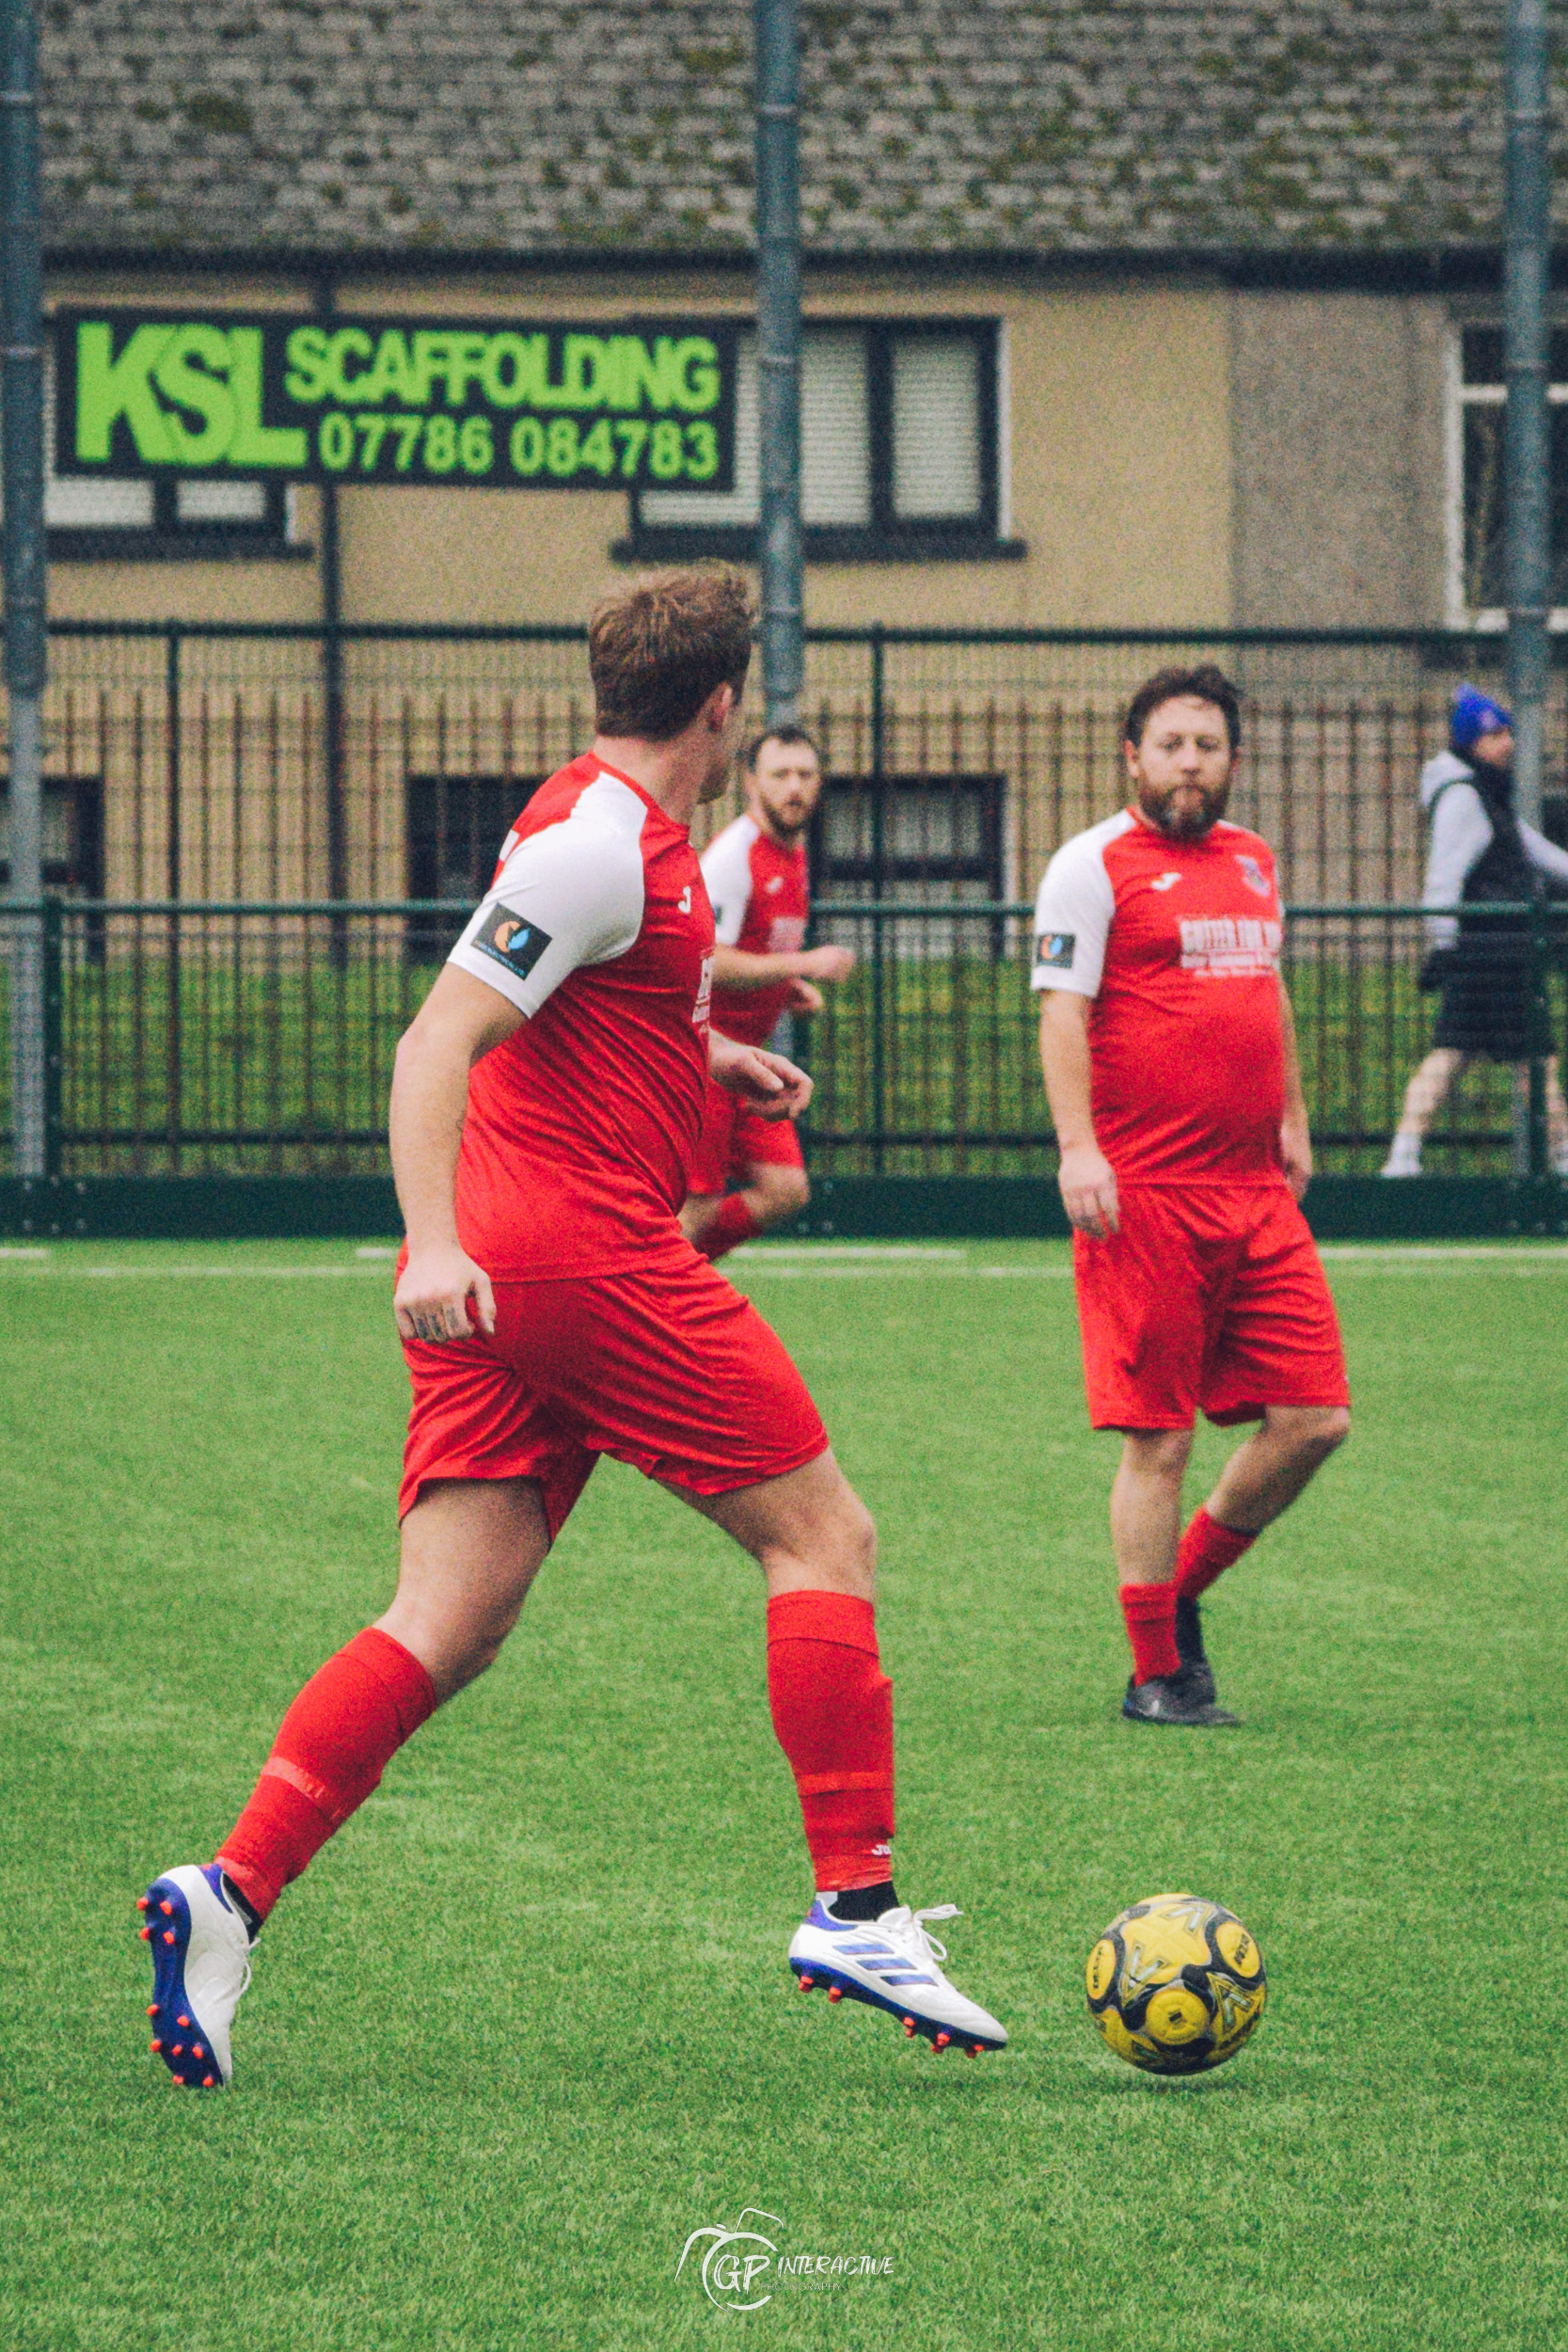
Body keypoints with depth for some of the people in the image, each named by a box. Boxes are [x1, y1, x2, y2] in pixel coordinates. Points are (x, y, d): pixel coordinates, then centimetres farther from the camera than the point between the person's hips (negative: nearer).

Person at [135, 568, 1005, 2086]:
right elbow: (438, 1041, -20)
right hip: (587, 1249, -10)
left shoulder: (605, 825, 19)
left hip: (486, 1279, 10)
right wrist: (437, 1241, -30)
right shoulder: (607, 843, -11)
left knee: (448, 1625, 1)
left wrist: (701, 1059, 37)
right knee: (821, 1535, 0)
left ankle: (234, 1891, -13)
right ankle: (856, 1906, 0)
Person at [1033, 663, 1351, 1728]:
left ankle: (1182, 1588, 20)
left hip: (1257, 1194, 7)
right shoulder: (1095, 864, -3)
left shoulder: (1252, 860, 18)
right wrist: (1078, 1146, -19)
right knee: (1159, 1441, -4)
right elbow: (1063, 1009, -10)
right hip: (1146, 1198, -7)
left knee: (1314, 1418, 0)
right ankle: (1158, 1674, 4)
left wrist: (1293, 1121, 27)